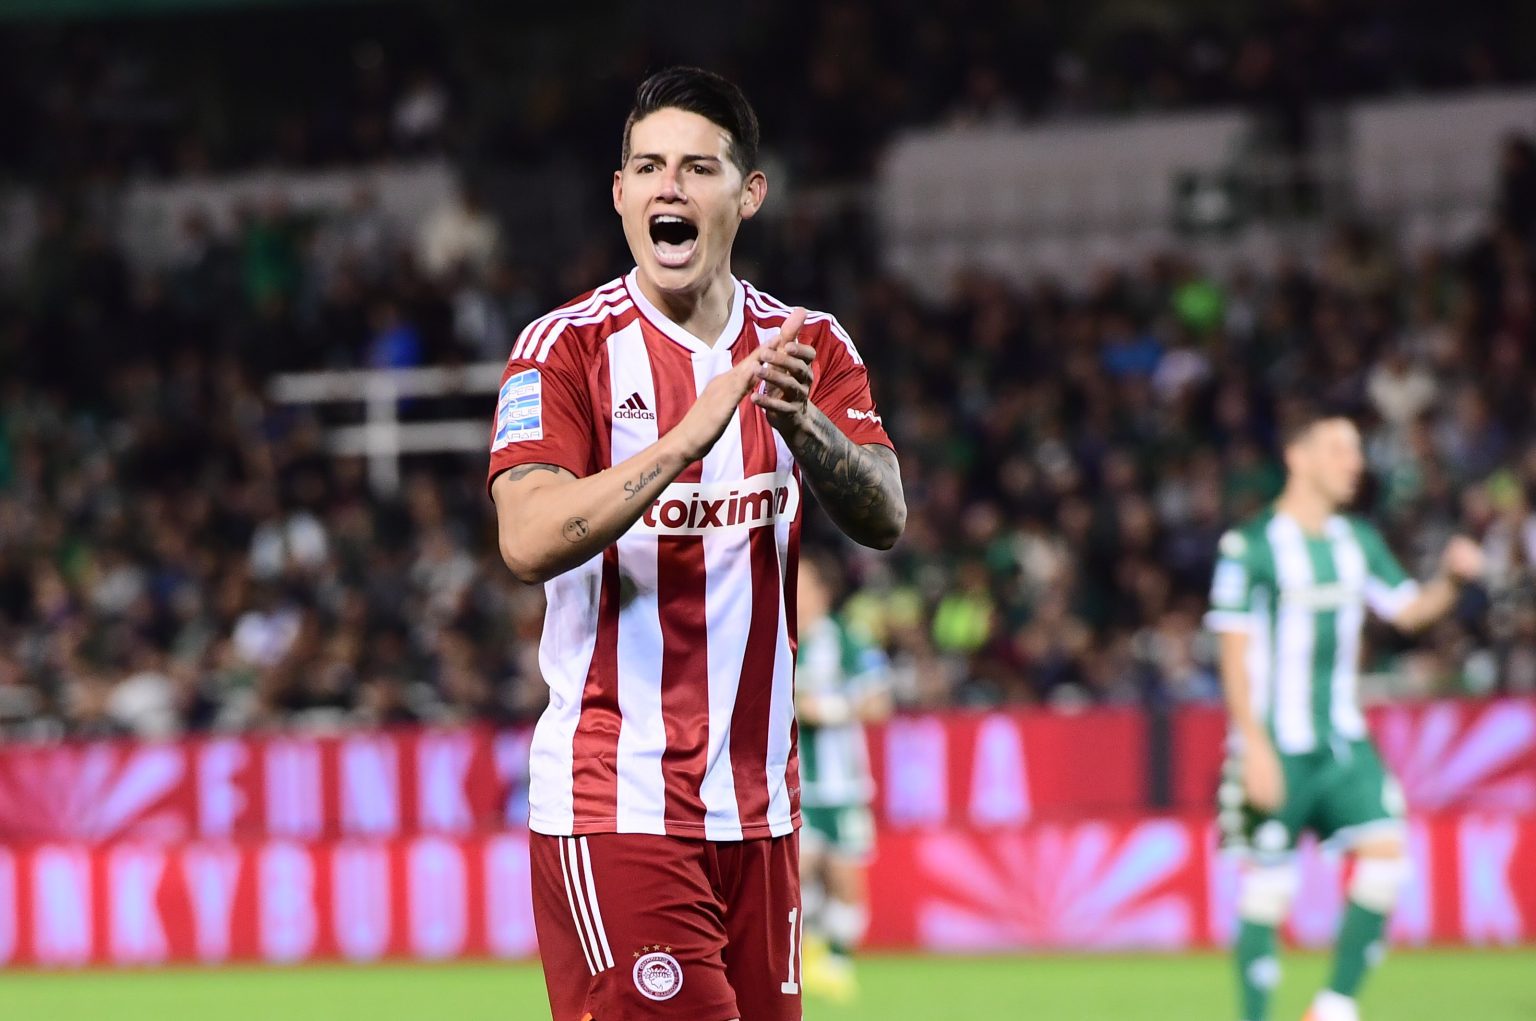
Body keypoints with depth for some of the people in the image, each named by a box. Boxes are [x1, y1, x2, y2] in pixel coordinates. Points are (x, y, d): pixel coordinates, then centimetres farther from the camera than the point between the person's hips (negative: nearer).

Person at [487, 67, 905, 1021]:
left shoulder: (808, 349, 9)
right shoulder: (566, 347, -4)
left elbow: (885, 519, -6)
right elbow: (530, 540, -19)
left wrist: (801, 421, -26)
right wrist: (689, 435, -29)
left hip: (760, 807, 5)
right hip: (615, 804, -5)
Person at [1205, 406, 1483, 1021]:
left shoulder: (1358, 543, 10)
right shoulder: (1250, 547, -8)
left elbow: (1409, 611, 15)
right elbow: (1235, 654, -10)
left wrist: (1451, 579, -5)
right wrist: (1255, 746, -16)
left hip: (1344, 741, 5)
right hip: (1277, 748, -5)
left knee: (1385, 852, -10)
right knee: (1267, 887, -3)